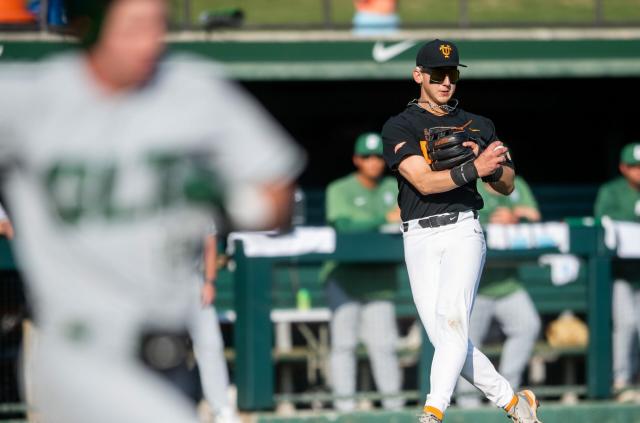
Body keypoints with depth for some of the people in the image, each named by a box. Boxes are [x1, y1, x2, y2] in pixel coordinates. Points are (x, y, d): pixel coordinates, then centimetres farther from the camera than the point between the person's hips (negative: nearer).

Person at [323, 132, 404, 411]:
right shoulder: (340, 190, -3)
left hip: (379, 277, 4)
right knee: (344, 341, -6)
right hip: (344, 273, -3)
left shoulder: (393, 189, 12)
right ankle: (344, 402, -7)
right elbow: (345, 225, -20)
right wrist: (385, 219, -29)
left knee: (383, 342, -2)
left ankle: (392, 400, 0)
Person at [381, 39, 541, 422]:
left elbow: (507, 187, 16)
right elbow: (424, 182, -10)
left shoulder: (479, 127, 15)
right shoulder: (399, 127, 5)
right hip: (419, 240, 0)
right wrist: (474, 169, -23)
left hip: (463, 232, 0)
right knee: (446, 337, -4)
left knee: (452, 317, -22)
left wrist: (496, 165, -6)